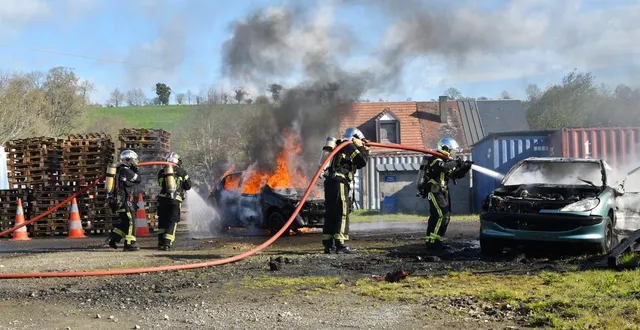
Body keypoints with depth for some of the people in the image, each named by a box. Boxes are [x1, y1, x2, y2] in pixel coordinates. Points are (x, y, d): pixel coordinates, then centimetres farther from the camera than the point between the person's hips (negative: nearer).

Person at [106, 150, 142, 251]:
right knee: (130, 221, -4)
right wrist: (135, 170, 4)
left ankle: (112, 238, 15)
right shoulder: (126, 171, -14)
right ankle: (129, 244, -2)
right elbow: (138, 180, -8)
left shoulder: (119, 170, 15)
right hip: (124, 201, -10)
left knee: (125, 222, 16)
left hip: (118, 200, 10)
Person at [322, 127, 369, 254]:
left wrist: (363, 150, 26)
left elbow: (357, 164, 35)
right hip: (339, 182, -9)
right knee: (342, 213, -10)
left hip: (330, 182, 9)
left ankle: (328, 244, 7)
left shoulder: (341, 147, 28)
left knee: (330, 214, 7)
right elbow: (362, 161, -3)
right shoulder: (349, 146, 0)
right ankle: (341, 244, -16)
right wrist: (363, 150, 12)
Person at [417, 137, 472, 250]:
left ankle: (437, 240, 14)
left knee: (446, 216, 8)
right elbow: (442, 167, -36)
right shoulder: (435, 160, -12)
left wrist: (465, 168, 2)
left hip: (443, 192, 10)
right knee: (440, 215, -18)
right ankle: (432, 242, -18)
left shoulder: (447, 161, 18)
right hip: (434, 192, -10)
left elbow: (457, 175, 19)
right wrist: (455, 163, -25)